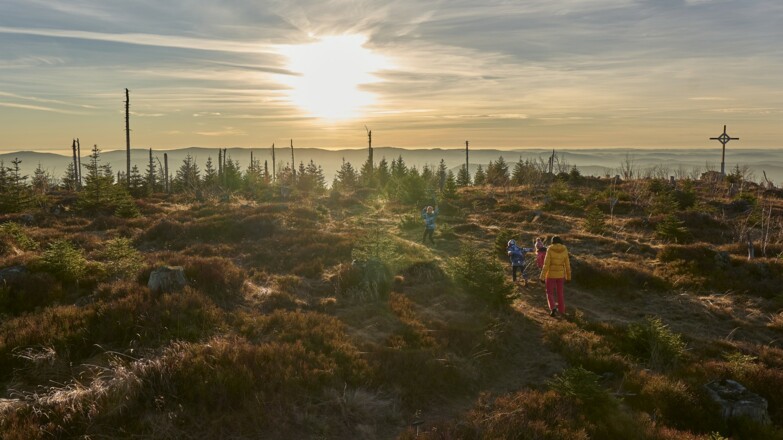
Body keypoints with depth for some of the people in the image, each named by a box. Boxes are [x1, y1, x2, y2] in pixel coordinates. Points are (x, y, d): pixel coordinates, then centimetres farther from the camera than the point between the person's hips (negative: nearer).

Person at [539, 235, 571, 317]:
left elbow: (546, 264, -17)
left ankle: (553, 308, -12)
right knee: (560, 292, 20)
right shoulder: (564, 250, -5)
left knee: (550, 293, 9)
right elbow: (567, 265, 0)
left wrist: (542, 277, -13)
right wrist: (569, 276, 11)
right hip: (560, 274, 3)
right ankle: (561, 309, 28)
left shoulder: (550, 250, -14)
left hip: (551, 274, -3)